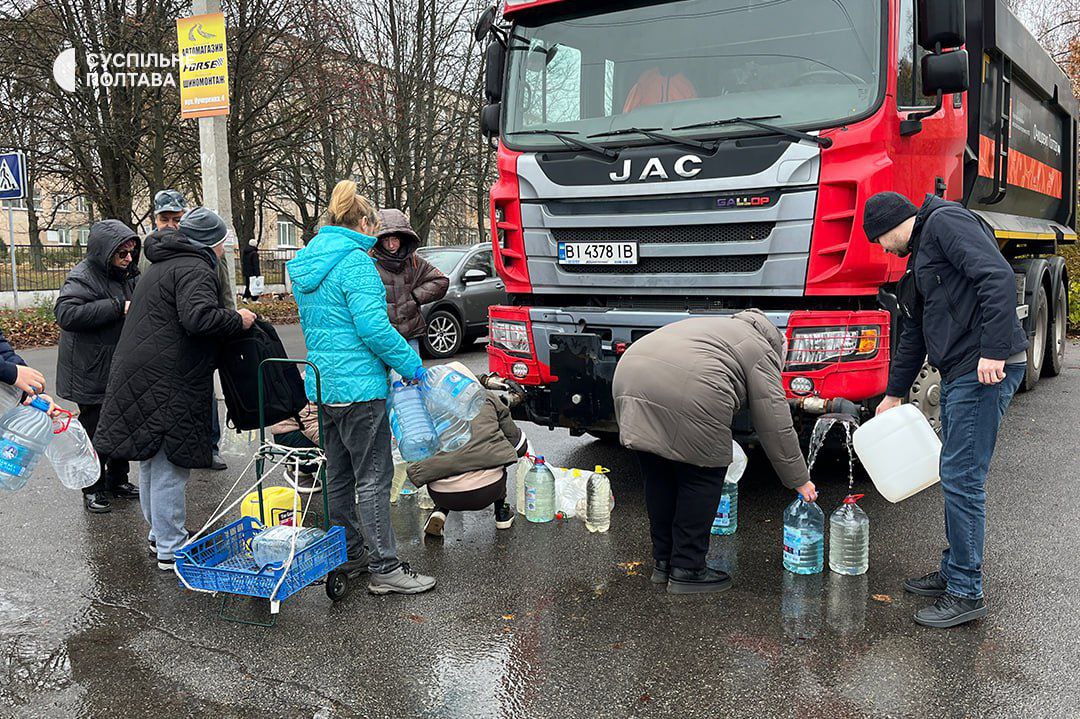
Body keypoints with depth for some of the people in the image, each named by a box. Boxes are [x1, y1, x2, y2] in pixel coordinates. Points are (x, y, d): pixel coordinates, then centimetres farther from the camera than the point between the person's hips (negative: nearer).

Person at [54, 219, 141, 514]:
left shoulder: (127, 275, 11)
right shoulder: (83, 277, -15)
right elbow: (66, 313, -30)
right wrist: (118, 308, -29)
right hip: (93, 375, -8)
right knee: (95, 431, 2)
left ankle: (118, 479, 31)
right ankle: (93, 489, 15)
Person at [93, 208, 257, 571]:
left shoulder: (160, 267, 22)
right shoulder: (195, 270, -12)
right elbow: (199, 317, -28)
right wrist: (238, 319, -13)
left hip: (137, 376, 10)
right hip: (168, 386, -10)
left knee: (151, 463, 19)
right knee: (169, 467, -3)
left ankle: (159, 534, 33)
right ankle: (171, 549, 4)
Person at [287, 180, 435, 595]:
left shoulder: (306, 265, 15)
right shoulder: (355, 261, -14)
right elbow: (373, 327, -21)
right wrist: (410, 364, -10)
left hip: (321, 385, 9)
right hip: (358, 386, -9)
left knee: (338, 475, 17)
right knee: (373, 478, -3)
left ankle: (348, 554, 28)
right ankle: (384, 569, 2)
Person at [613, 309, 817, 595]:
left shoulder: (713, 327, 36)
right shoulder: (759, 352, 14)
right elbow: (776, 428, 10)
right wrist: (800, 480, 18)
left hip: (629, 379, 8)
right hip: (687, 393, -8)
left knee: (658, 477, 18)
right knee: (702, 478, 8)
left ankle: (663, 562, 27)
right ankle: (686, 570, 14)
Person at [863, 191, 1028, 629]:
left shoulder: (945, 221, -6)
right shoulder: (919, 256, 24)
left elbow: (998, 277, -20)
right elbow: (913, 335, 30)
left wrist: (994, 351, -26)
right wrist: (894, 393, 33)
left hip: (986, 371, -10)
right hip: (958, 373, 10)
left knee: (962, 479, -7)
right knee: (956, 475, 15)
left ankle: (966, 594, 2)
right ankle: (953, 572, 26)